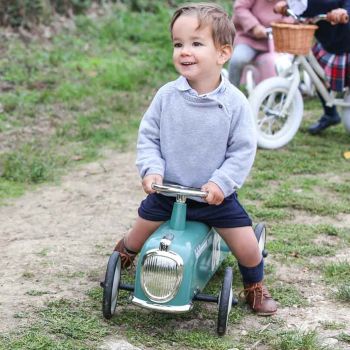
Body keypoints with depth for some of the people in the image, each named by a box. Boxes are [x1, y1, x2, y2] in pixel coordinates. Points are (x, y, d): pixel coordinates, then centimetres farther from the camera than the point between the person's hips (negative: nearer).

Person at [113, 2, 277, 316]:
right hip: (167, 191, 2)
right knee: (139, 233, 11)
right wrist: (151, 169, -18)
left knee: (246, 244, -3)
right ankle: (121, 259, 46)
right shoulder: (166, 96, -11)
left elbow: (243, 150, -11)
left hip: (216, 195, -1)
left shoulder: (235, 102, -15)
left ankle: (255, 287, 28)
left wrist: (221, 183, -22)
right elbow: (147, 137, -3)